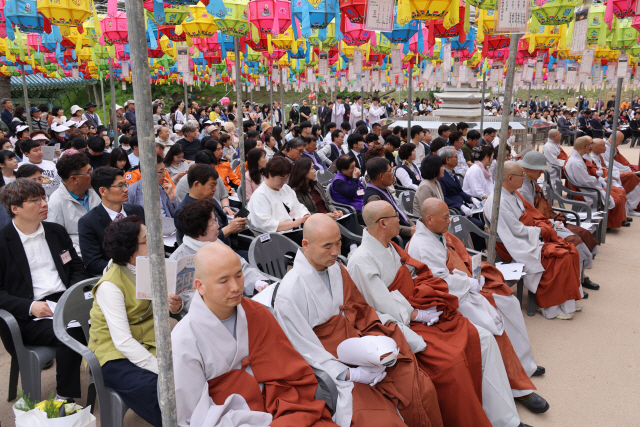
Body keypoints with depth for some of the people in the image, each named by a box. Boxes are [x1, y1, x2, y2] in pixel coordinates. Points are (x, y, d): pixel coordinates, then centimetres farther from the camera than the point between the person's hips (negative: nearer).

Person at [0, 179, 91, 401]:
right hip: (28, 316, -4)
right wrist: (30, 306, -18)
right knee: (71, 333, -31)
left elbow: (77, 268, 19)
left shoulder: (57, 231, 14)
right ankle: (64, 399, -13)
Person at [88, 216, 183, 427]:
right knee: (159, 389, -32)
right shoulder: (110, 285, -19)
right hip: (115, 355, -5)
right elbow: (123, 341, -25)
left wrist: (175, 306, -17)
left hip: (147, 344, 6)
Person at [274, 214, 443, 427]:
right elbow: (306, 350, -13)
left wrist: (382, 341, -8)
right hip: (330, 367, -6)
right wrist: (350, 374, -16)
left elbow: (360, 311, 9)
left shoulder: (336, 269, 2)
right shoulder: (290, 292, -17)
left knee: (421, 389, -10)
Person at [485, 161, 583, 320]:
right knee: (559, 259, -20)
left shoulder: (513, 195, 9)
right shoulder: (499, 202, -22)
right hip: (518, 247, -10)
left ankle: (567, 300, 8)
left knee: (571, 251, -2)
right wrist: (540, 231, -9)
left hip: (530, 237, 10)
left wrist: (544, 228, -4)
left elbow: (531, 216, 14)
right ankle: (551, 307, -6)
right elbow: (517, 230, -22)